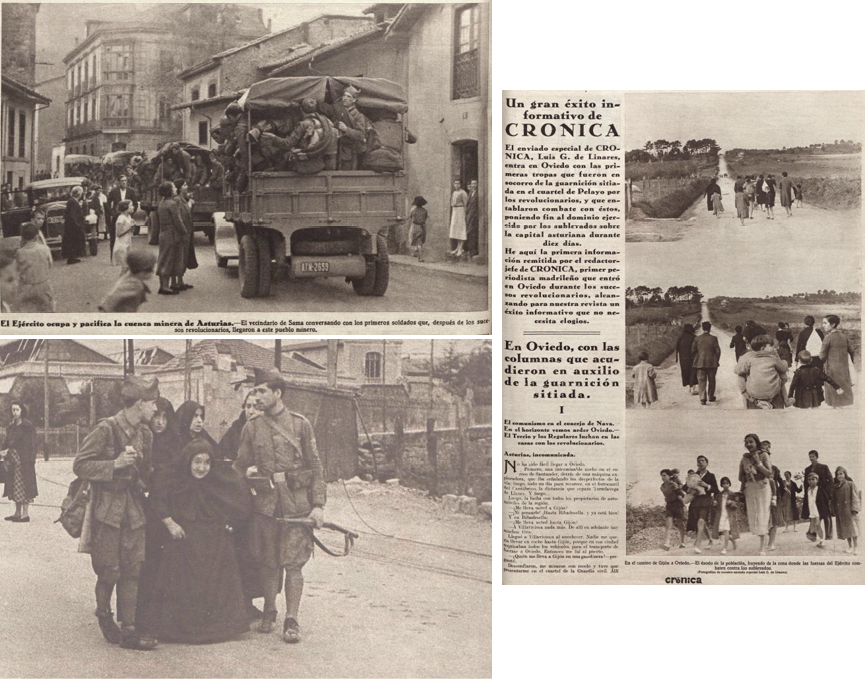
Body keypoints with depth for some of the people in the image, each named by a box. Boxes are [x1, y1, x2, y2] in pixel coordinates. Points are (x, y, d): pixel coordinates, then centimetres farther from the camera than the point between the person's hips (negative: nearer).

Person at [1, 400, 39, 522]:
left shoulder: (28, 426, -9)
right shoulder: (11, 426, 13)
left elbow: (32, 444, -13)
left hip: (23, 460, -7)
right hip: (12, 460, 7)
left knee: (23, 486, -6)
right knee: (14, 487, 10)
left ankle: (25, 514, -2)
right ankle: (17, 513, 17)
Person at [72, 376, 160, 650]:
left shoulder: (145, 434, 9)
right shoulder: (106, 429, -12)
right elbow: (80, 465, -13)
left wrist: (142, 478, 3)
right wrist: (115, 464, -19)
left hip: (134, 509, 6)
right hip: (107, 509, -6)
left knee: (132, 570, 1)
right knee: (109, 571, 0)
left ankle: (128, 630, 5)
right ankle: (104, 615, 26)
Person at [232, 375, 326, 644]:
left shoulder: (300, 424, 2)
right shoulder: (252, 428, 7)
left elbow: (315, 467, 3)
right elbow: (240, 465, 17)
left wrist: (318, 504, -3)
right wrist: (247, 471, -6)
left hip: (297, 503, -2)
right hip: (266, 503, 2)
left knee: (294, 563, -4)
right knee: (269, 562, 8)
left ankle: (291, 621, 1)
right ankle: (269, 611, 26)